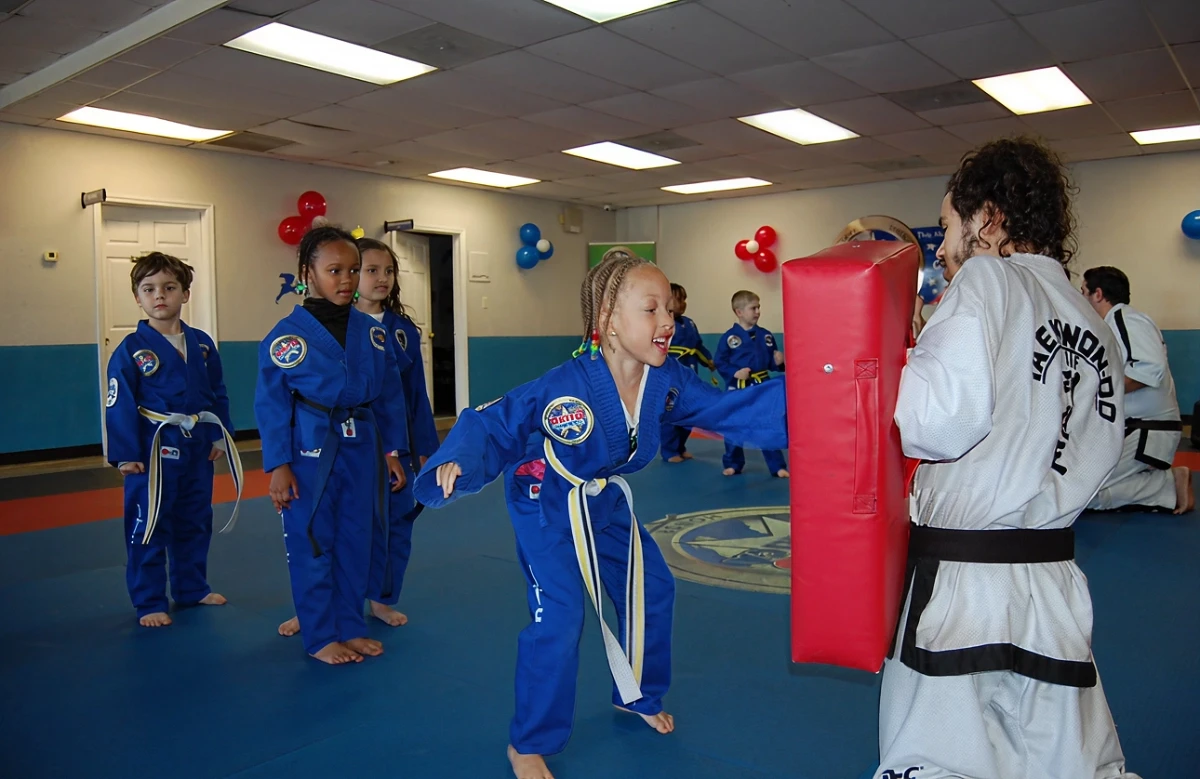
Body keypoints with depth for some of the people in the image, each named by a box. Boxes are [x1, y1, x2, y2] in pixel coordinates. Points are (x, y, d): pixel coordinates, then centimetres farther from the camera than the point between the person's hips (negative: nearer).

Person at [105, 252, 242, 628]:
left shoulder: (202, 344, 4)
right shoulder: (131, 350, -9)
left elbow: (218, 395, 11)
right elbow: (119, 406, -10)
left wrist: (218, 436, 5)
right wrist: (126, 455, -13)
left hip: (197, 449, 5)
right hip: (153, 451, -5)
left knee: (195, 522, 17)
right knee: (148, 527, 2)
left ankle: (192, 588, 33)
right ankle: (149, 602, 16)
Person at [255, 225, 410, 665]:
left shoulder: (372, 332, 4)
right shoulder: (286, 336, -8)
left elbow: (389, 396, 8)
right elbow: (271, 404, -7)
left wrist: (393, 453, 7)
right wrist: (277, 465, -10)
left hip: (361, 451, 4)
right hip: (310, 453, -4)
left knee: (355, 541, 13)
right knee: (311, 545, 5)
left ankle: (350, 625, 30)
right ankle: (319, 637, 21)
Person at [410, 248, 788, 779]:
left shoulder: (666, 380, -16)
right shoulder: (566, 387, -34)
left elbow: (734, 411, -8)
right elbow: (491, 424, -30)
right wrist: (458, 465, -50)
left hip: (606, 501, 7)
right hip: (547, 504, -7)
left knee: (649, 590, 15)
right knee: (558, 618, -12)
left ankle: (637, 696, 43)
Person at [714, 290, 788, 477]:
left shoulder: (766, 335, 3)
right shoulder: (729, 337, -8)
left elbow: (772, 362, 8)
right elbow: (720, 362, -8)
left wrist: (779, 362, -13)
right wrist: (734, 373, -22)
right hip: (737, 389, -2)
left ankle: (777, 466, 11)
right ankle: (733, 464, 26)